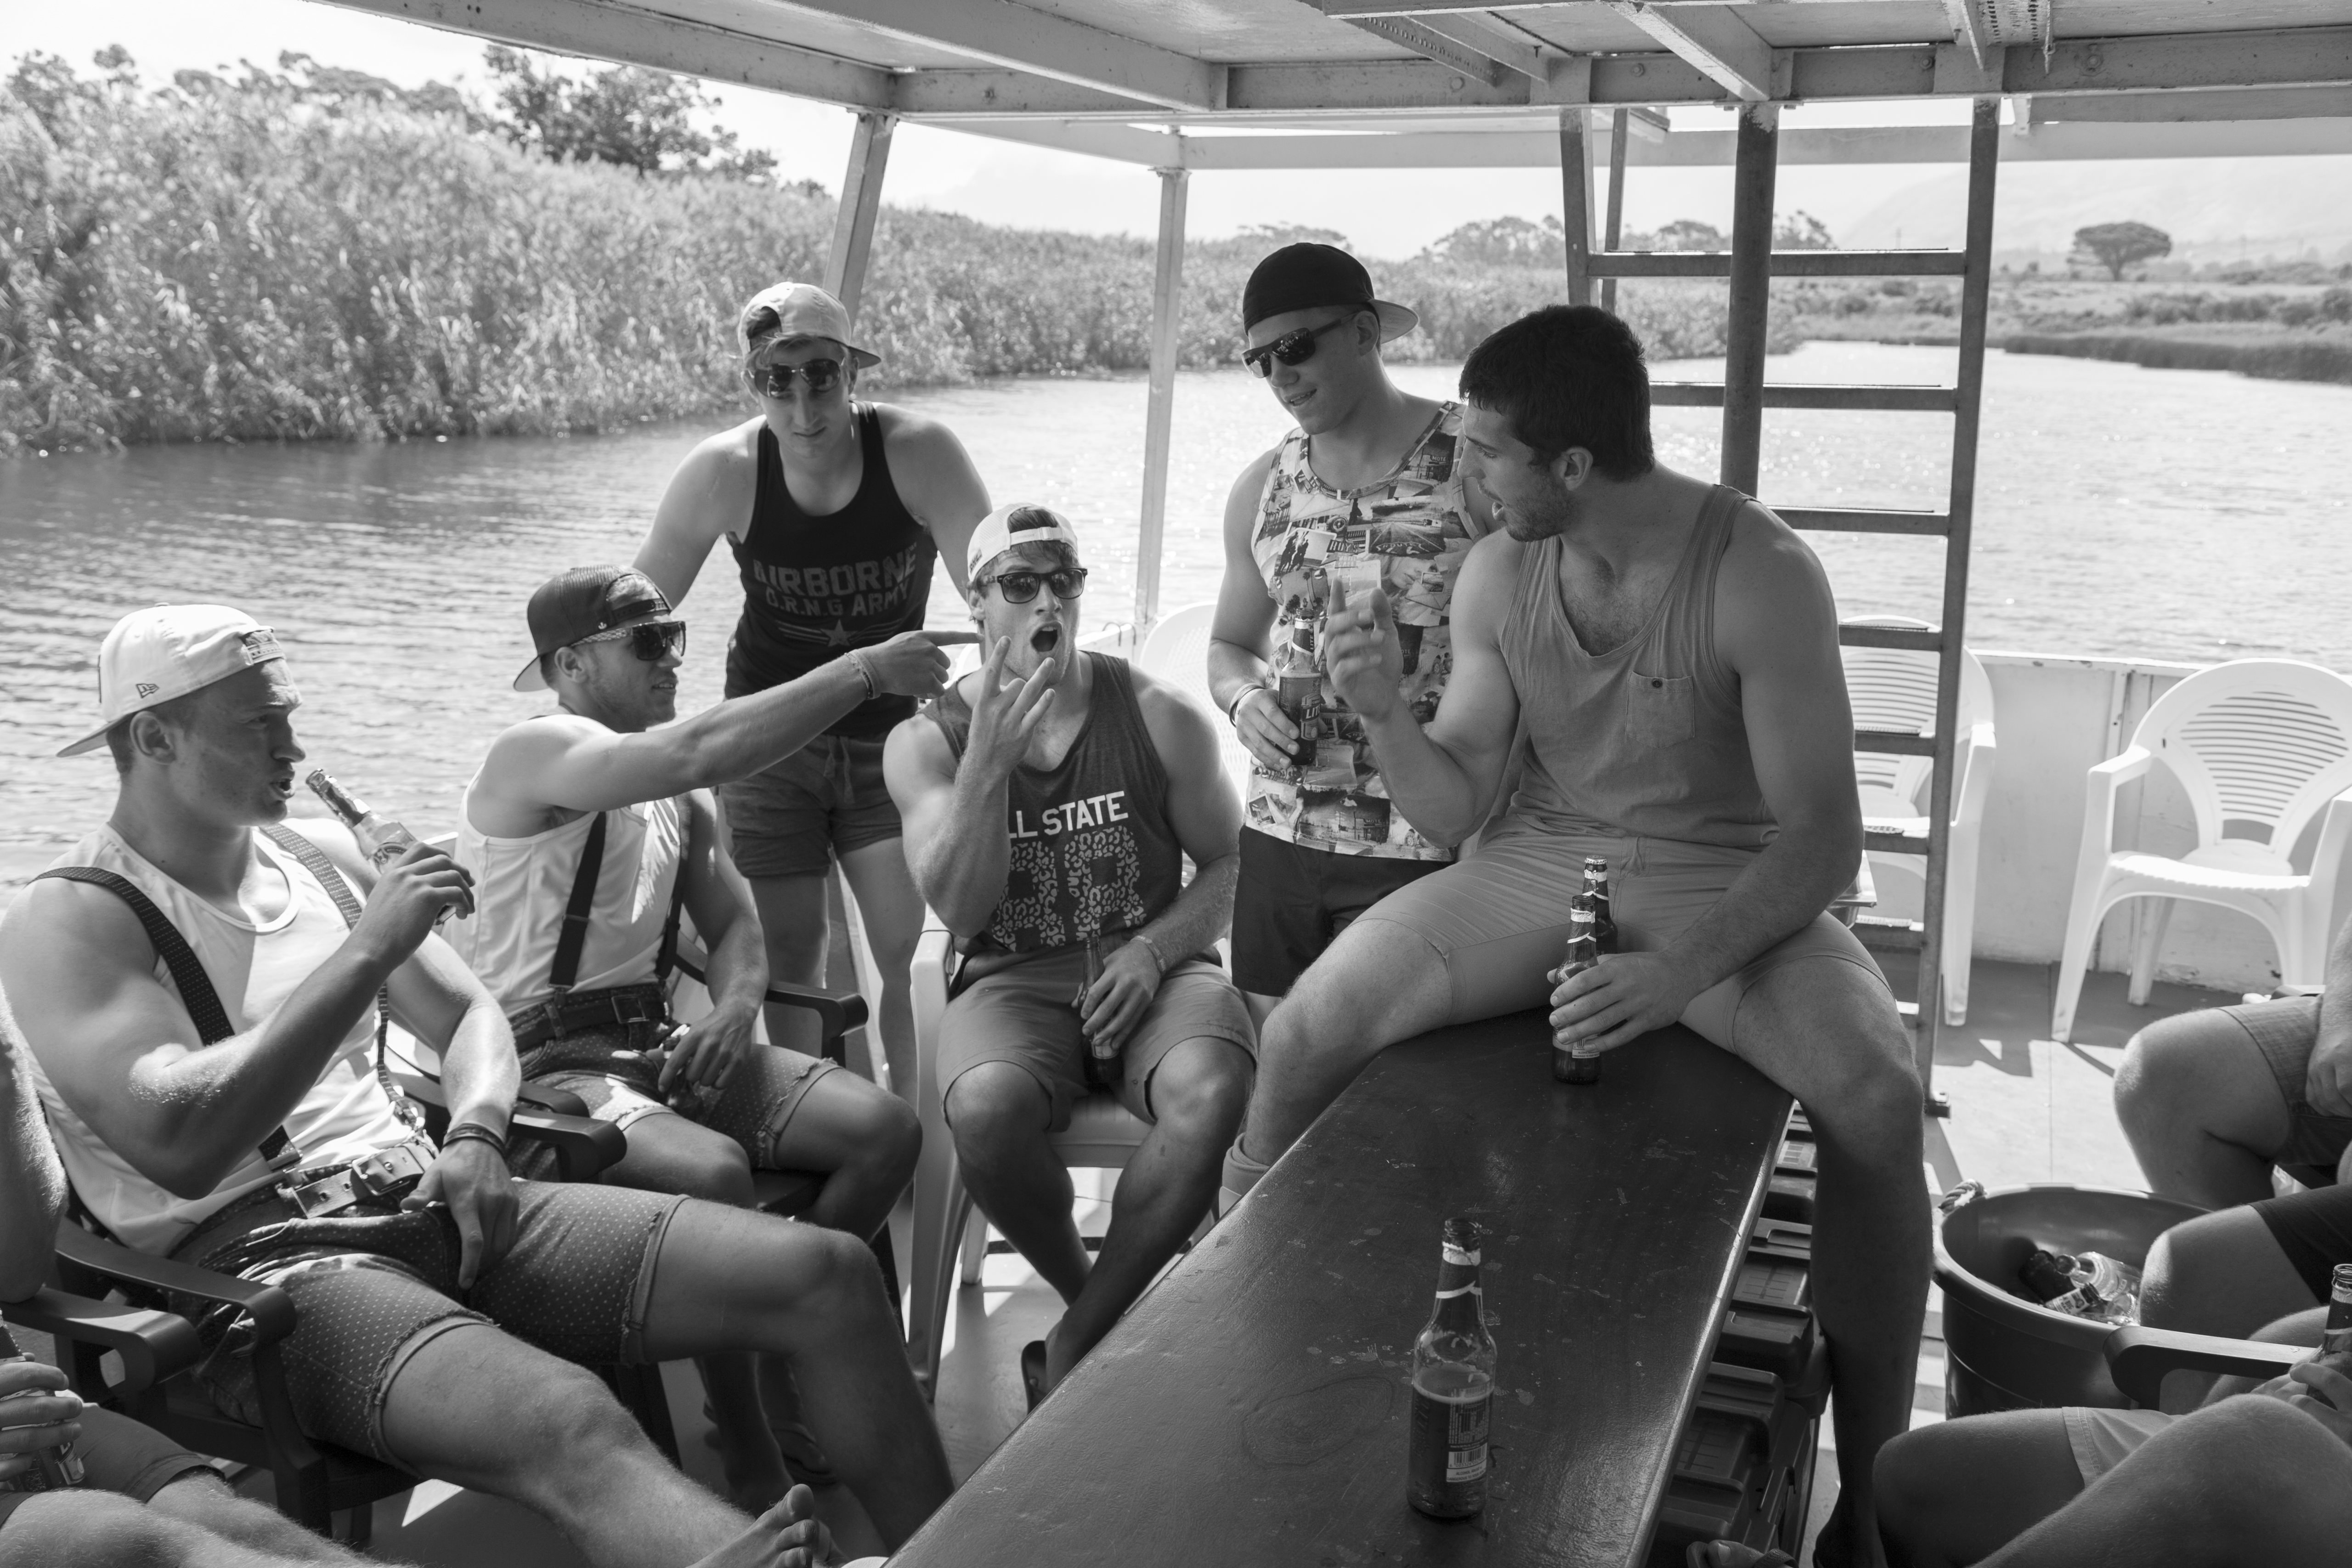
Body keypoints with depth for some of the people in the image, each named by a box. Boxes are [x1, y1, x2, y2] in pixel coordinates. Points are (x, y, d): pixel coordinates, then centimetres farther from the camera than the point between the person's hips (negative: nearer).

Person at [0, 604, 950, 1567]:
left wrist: (476, 1133, -2)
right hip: (254, 1265, -6)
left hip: (426, 1202, 7)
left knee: (826, 1275, -10)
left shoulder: (320, 857, 16)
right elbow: (178, 1145, -21)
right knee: (570, 1425, -39)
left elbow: (470, 1017, 21)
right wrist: (368, 950, -19)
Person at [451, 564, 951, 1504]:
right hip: (542, 1067, -8)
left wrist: (734, 1010, -6)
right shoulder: (537, 756, -13)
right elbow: (703, 753, -31)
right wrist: (865, 670, -27)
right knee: (714, 1170, -35)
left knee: (885, 1127, -9)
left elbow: (734, 927, 17)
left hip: (654, 1043, 8)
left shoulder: (673, 793, 14)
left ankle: (782, 1371, 9)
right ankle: (748, 1454, -14)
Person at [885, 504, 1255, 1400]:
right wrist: (990, 757, -20)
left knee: (1214, 1099, -33)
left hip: (1154, 972, 1)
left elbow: (1231, 866, 7)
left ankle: (1075, 1345, -13)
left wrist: (1153, 951, -12)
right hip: (1015, 983, 0)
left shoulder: (1159, 718, 3)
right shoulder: (926, 742, 3)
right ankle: (1091, 1299, -3)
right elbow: (958, 907, -8)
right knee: (988, 1111, -35)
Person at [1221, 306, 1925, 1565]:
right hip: (1540, 865, 3)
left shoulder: (1758, 575, -17)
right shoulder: (1496, 576, -3)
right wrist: (1382, 711, -19)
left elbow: (1823, 831, -18)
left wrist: (1681, 969, -33)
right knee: (1298, 1038, -17)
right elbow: (1454, 812, 2)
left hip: (1729, 884, -3)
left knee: (1876, 1094, -31)